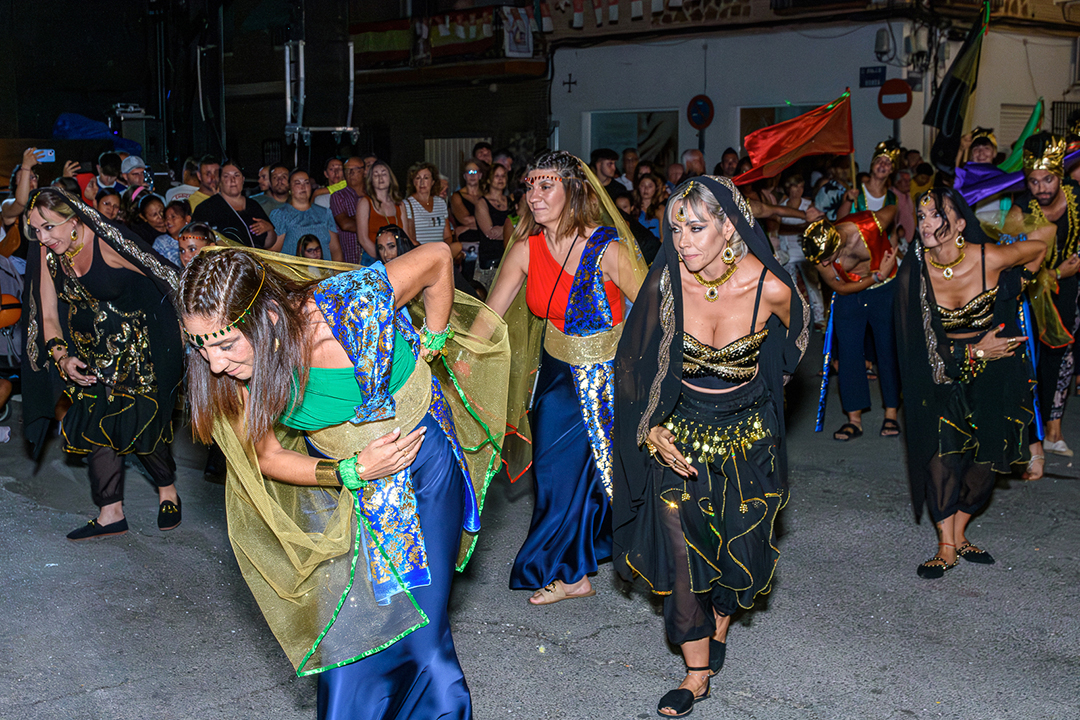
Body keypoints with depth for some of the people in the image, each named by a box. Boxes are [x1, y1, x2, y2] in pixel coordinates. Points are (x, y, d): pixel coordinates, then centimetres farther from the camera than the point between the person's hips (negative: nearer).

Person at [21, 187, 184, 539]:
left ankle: (167, 488, 21)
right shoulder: (45, 255, -5)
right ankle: (111, 513, 11)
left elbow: (165, 281, -11)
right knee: (94, 424, 2)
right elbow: (48, 316, 2)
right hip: (89, 349, 6)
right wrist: (62, 358, -13)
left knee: (138, 421, -7)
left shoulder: (108, 243, -23)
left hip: (138, 342, -6)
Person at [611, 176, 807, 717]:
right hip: (677, 432, 0)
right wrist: (649, 430, -13)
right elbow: (634, 364, -5)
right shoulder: (666, 282, -18)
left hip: (747, 431, 0)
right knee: (682, 548, -4)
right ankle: (696, 673, 12)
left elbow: (787, 347, 5)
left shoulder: (772, 289, -20)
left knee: (741, 543, 8)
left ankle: (721, 622, 41)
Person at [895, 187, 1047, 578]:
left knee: (985, 456, 0)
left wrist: (1017, 286, 11)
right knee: (944, 450, -14)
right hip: (944, 371, 0)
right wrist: (973, 352, -14)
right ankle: (946, 547, -7)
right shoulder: (914, 273, -17)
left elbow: (1042, 242, 1)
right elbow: (917, 341, -9)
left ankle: (959, 534, 16)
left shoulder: (990, 259, -19)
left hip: (996, 369, 1)